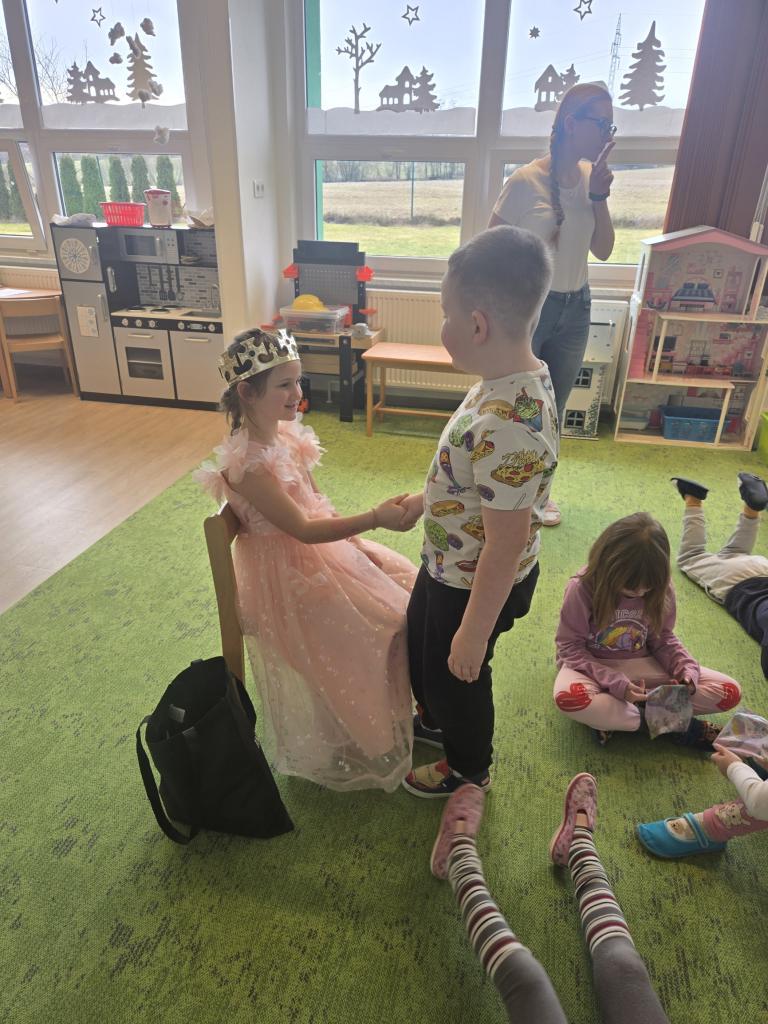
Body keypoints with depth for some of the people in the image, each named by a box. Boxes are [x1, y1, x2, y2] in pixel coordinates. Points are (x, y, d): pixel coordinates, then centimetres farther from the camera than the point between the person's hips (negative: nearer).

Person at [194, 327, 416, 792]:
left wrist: (354, 539, 1)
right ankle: (358, 745, 20)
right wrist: (374, 518, -31)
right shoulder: (248, 463, -27)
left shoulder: (285, 433, -1)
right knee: (384, 624, -5)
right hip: (288, 574, -8)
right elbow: (302, 528, -26)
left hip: (323, 544, 8)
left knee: (406, 586, 7)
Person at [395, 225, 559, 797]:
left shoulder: (507, 428, -38)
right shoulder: (521, 374, -8)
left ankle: (468, 767, 50)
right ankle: (434, 721, 61)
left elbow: (505, 547, -30)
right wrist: (422, 500, 19)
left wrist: (474, 632, -19)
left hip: (476, 585, -9)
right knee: (420, 644, 31)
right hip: (448, 566, 9)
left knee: (455, 674, 19)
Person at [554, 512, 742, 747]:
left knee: (730, 692, -11)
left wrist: (687, 671, -16)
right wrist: (615, 683, -27)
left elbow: (664, 640, 4)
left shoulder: (660, 590, -9)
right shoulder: (583, 587, -21)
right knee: (568, 697, -40)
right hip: (594, 666, -4)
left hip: (642, 666, 4)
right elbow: (570, 646, -16)